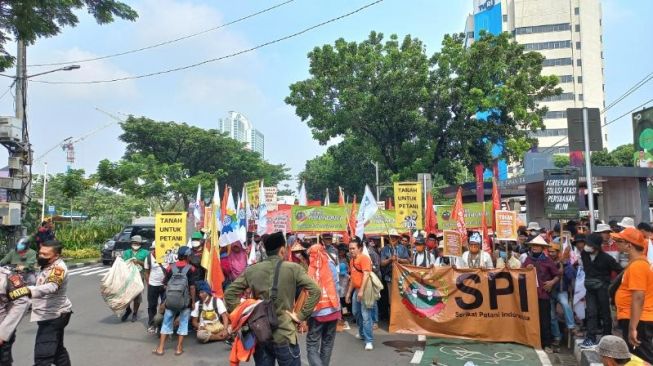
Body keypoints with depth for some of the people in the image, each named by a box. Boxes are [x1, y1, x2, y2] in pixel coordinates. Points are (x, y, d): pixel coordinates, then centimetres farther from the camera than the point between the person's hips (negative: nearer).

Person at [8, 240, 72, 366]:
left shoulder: (58, 267, -22)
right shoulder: (48, 266, 11)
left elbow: (51, 287, -40)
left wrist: (27, 290, -55)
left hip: (53, 316, -11)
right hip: (54, 315, 11)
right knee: (57, 349, 23)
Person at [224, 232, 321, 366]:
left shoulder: (251, 270, 3)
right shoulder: (293, 268, -8)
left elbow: (229, 293, 5)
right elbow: (315, 291, -16)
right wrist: (301, 315, -9)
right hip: (284, 335, -4)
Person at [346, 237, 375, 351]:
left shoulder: (364, 258, -13)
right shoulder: (352, 260, 14)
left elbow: (366, 274, -22)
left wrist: (361, 291, -27)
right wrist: (349, 292, 22)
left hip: (365, 290, -9)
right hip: (356, 290, 9)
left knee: (366, 315, -9)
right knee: (356, 313, 19)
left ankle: (369, 341, -5)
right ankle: (362, 333, 37)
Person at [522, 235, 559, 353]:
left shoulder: (547, 260, 1)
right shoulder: (528, 259, 8)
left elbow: (557, 275, 7)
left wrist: (552, 282, -10)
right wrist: (526, 269, -8)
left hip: (543, 294, -2)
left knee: (545, 320, 0)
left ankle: (547, 344, 8)